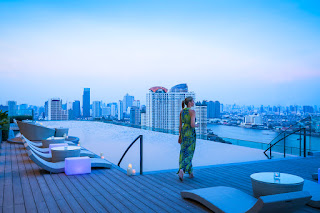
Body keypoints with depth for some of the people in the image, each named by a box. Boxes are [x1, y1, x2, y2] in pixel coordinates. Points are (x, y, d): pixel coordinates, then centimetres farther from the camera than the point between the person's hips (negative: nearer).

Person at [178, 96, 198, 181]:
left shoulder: (181, 111, 6)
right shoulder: (192, 111, -14)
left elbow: (180, 125, 9)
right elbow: (192, 125, -23)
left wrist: (180, 136, 14)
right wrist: (196, 125, 0)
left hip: (183, 132, 7)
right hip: (191, 133, -7)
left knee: (184, 152, 13)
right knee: (188, 154, 0)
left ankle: (190, 172, 22)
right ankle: (181, 171, -16)